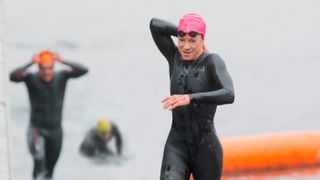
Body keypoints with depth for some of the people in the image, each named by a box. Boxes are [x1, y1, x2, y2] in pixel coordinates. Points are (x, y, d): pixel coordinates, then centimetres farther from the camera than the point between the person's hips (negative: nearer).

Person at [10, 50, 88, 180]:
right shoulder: (31, 79, -14)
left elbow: (83, 70, -21)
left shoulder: (61, 77, -8)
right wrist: (30, 64, -42)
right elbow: (13, 76, -32)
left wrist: (62, 61, -32)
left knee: (50, 168, 13)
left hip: (55, 130, 3)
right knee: (39, 159, -26)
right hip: (37, 129, -3)